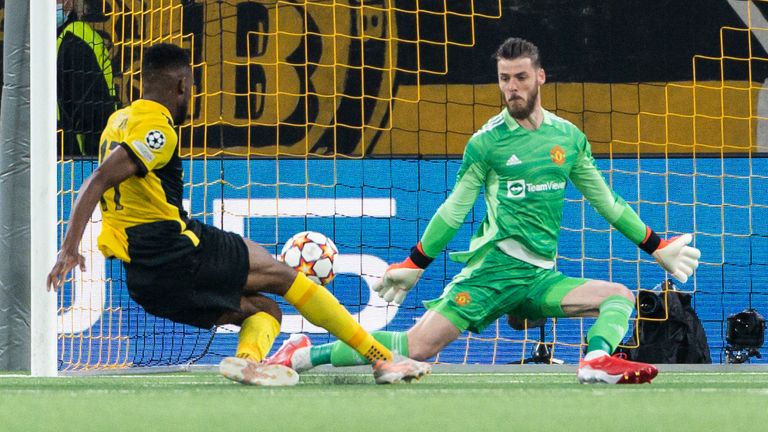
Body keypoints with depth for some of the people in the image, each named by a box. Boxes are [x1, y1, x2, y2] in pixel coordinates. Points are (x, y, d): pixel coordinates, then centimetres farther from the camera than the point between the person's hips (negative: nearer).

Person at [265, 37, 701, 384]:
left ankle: (597, 360, -40)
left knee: (621, 296, -16)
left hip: (540, 277, 4)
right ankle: (303, 354, -8)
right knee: (418, 346, -16)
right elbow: (454, 211, 7)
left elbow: (606, 202, 19)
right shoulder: (487, 142, -1)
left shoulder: (569, 137, 9)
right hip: (492, 269, -4)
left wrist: (657, 247, 20)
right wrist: (413, 266, 8)